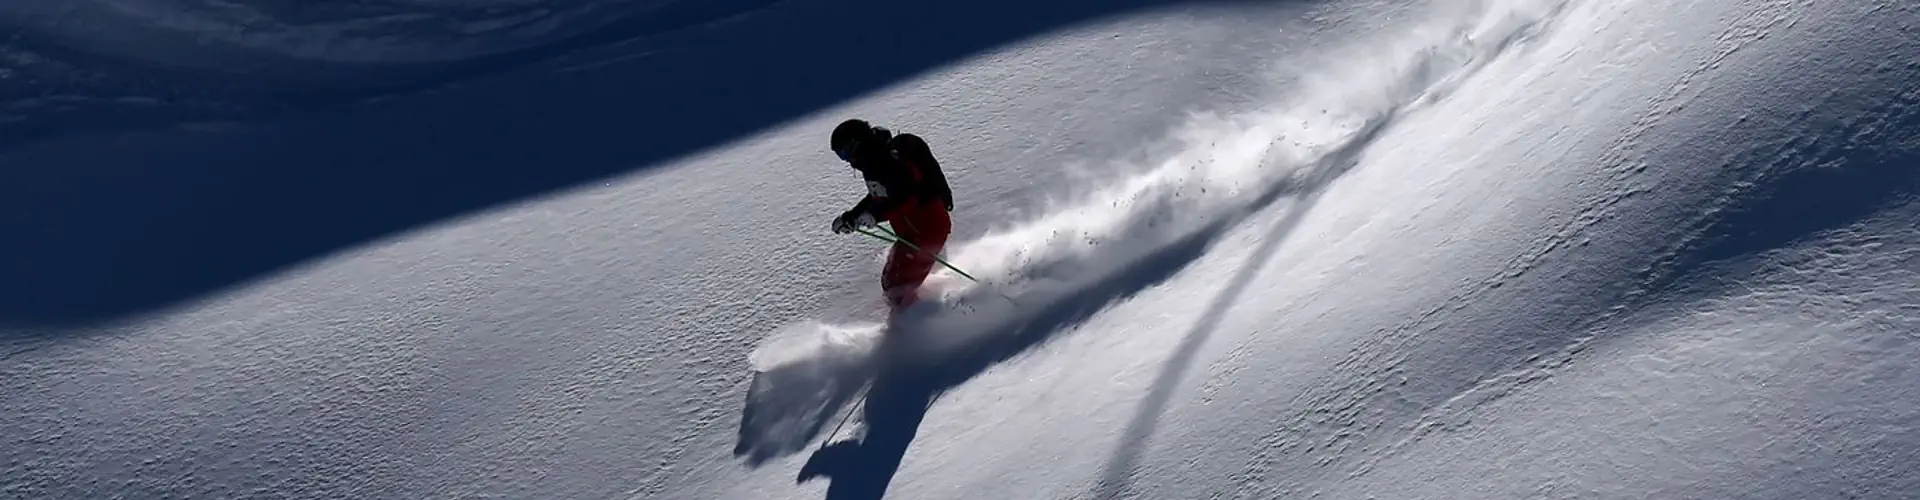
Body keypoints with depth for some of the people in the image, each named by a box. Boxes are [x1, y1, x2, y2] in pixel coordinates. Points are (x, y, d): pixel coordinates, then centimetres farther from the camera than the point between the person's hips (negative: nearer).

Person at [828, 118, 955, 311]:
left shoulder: (887, 161, -21)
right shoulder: (877, 162, 10)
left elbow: (908, 196, -33)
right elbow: (878, 197, 23)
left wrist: (876, 214, -36)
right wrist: (852, 216, 18)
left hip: (927, 228, -11)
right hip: (914, 231, 11)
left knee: (895, 287, -8)